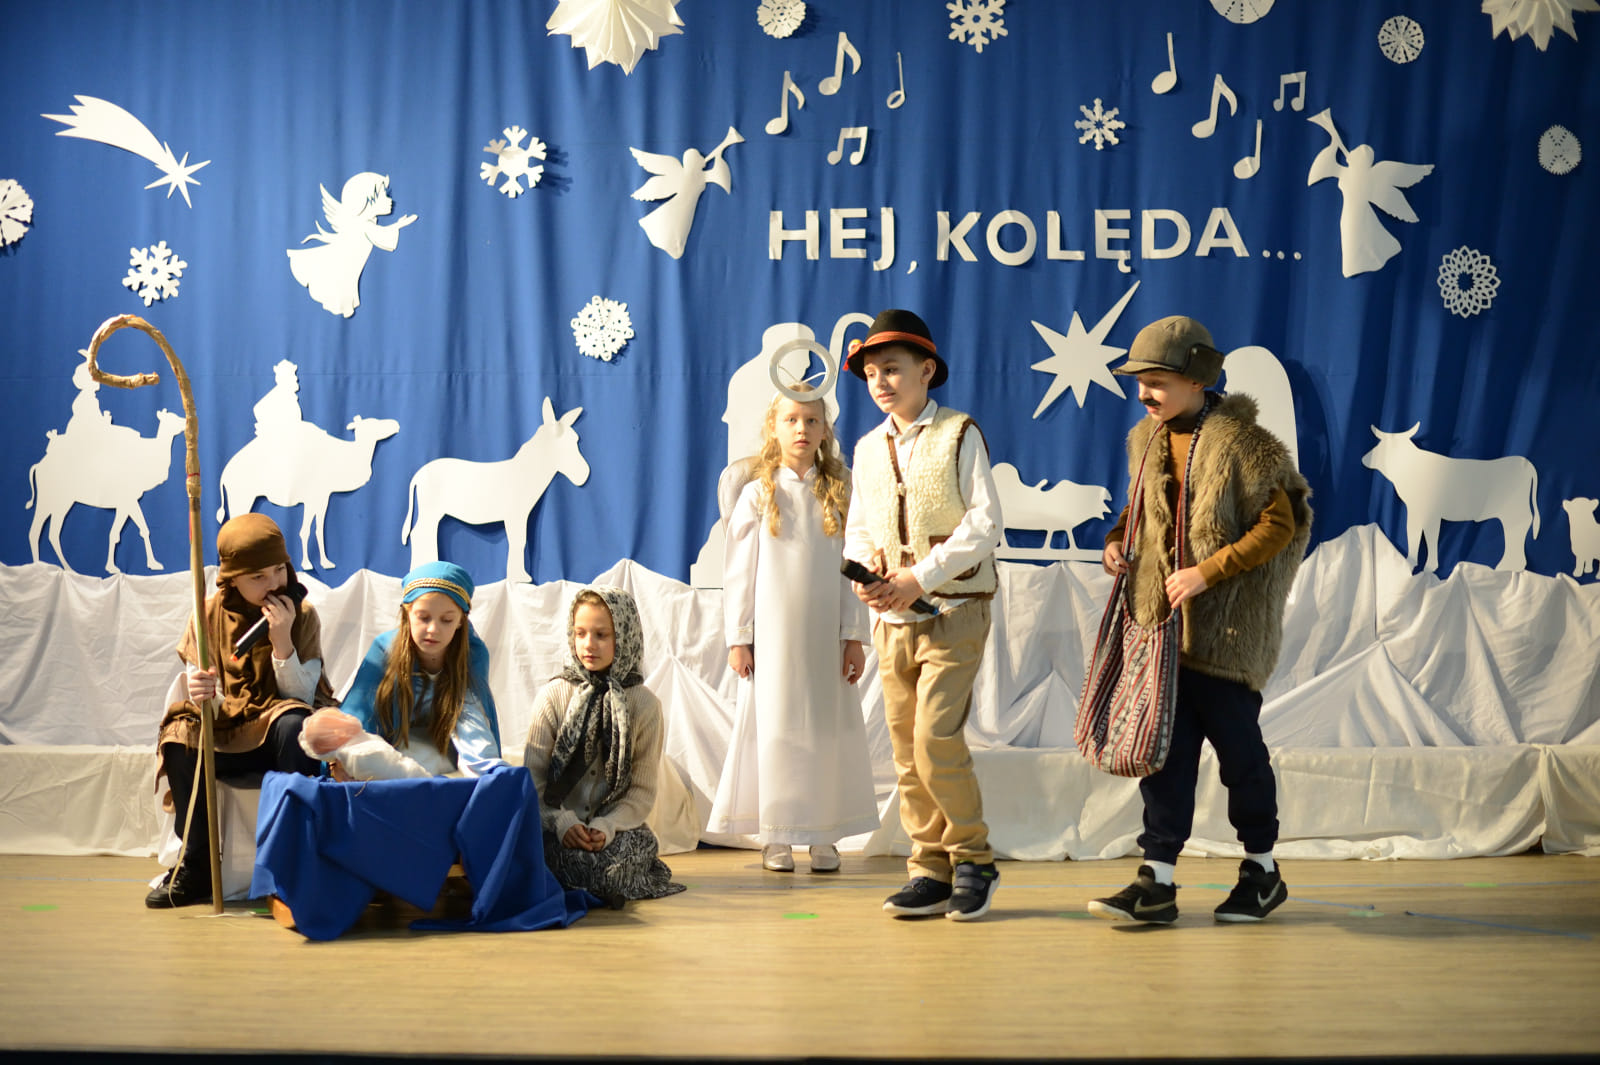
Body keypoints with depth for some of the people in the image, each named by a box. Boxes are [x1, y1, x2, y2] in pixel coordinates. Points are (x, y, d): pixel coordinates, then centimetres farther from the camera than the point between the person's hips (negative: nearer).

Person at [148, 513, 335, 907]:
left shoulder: (302, 615, -3)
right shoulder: (208, 616, -1)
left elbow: (300, 696, -10)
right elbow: (197, 689, -3)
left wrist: (282, 640, -23)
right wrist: (198, 694, -28)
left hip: (276, 739, -1)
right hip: (223, 734, 2)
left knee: (293, 722, -36)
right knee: (179, 742, -30)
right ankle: (197, 868, -18)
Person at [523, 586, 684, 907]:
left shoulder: (644, 703, 5)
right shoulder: (554, 695, 4)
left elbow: (643, 790, 3)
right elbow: (533, 775, 0)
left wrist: (608, 826, -16)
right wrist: (561, 822, -17)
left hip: (617, 825, 1)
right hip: (560, 830, -1)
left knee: (641, 842, -32)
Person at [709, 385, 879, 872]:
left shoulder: (839, 493, 7)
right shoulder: (758, 494, 3)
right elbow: (738, 571, 3)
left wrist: (854, 635, -1)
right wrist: (738, 639, -3)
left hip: (825, 634, 1)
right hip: (773, 633, -1)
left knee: (827, 727, 2)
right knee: (774, 727, 0)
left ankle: (825, 836, 10)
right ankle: (776, 837, 8)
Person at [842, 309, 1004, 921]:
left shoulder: (959, 434, -3)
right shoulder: (868, 449, 14)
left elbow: (985, 524, -10)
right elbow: (858, 528, 17)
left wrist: (920, 577, -16)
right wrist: (865, 572, -6)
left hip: (953, 610, -6)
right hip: (891, 618, 6)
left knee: (936, 739, -15)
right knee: (906, 750, 5)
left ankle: (973, 860, 2)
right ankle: (931, 872, 13)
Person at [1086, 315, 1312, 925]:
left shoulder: (1239, 441, -11)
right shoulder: (1146, 440, 10)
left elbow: (1280, 524, -12)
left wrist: (1208, 572, -19)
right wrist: (1116, 541, 4)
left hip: (1226, 623, -6)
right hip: (1161, 619, 6)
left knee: (1236, 744, 4)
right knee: (1163, 745, 3)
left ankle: (1262, 869, 23)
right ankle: (1157, 882, 4)